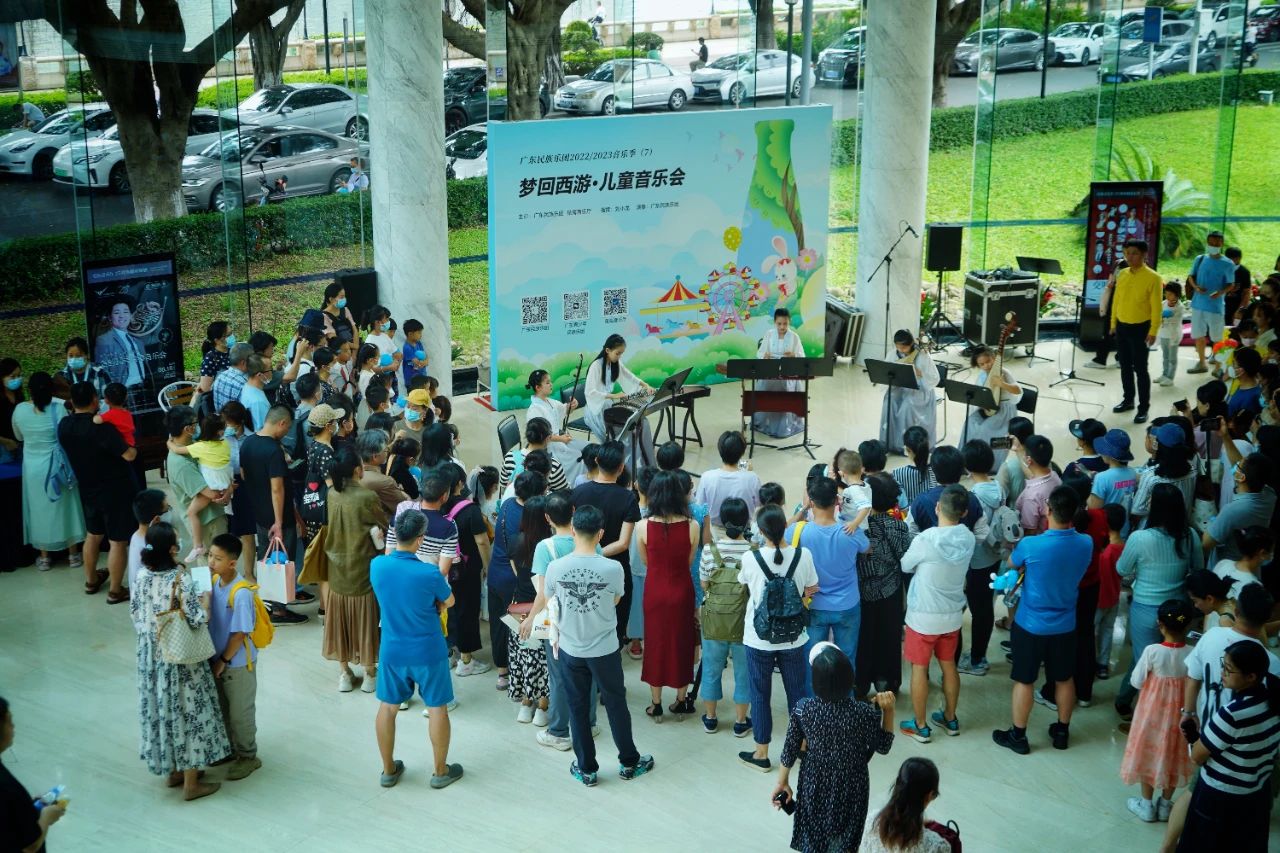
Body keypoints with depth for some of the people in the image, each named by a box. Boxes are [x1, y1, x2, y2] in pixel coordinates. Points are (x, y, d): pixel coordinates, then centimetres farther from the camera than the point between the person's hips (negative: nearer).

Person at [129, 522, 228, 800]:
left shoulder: (142, 577, -5)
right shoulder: (181, 580, -23)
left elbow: (135, 615, 5)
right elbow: (198, 620, -22)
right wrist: (205, 599, -4)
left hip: (151, 656, 6)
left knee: (163, 710, 20)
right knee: (187, 711, 5)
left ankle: (175, 770, 34)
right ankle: (191, 784, 14)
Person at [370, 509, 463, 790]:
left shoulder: (377, 565, -13)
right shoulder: (429, 574, -24)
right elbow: (448, 602, -4)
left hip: (392, 651, 4)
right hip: (428, 652, -3)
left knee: (387, 707, 17)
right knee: (437, 708, 12)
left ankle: (389, 770, 28)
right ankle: (440, 771, 23)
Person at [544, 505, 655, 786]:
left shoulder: (555, 568, -15)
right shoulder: (613, 568, -19)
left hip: (570, 650, 1)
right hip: (605, 650, -1)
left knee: (578, 708, 15)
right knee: (616, 704, 17)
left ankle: (586, 769, 25)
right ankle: (629, 763, 32)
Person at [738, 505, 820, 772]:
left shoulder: (750, 559, -15)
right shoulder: (803, 555, -12)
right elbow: (810, 591, 1)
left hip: (759, 639, -2)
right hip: (793, 638, 2)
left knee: (760, 695, 11)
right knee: (797, 692, 17)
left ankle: (761, 754, 19)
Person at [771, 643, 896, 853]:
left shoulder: (803, 709, -21)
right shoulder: (865, 713, -25)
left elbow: (790, 750, -9)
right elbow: (883, 747, -7)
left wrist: (782, 783, 6)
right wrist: (888, 711, -10)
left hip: (814, 786, 1)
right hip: (850, 789, -1)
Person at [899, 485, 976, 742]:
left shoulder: (925, 540, -25)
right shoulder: (968, 538, -9)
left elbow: (905, 566, -6)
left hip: (923, 617, -5)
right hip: (953, 615, 5)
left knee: (919, 668, 10)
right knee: (949, 665, 20)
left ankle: (920, 726, 20)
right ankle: (950, 719, 35)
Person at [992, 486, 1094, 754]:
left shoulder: (1030, 545, -25)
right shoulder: (1086, 544, -13)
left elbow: (1012, 564, -1)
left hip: (1031, 625, -4)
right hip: (1065, 625, 4)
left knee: (1024, 680, 11)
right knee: (1064, 679, 20)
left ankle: (1018, 736, 23)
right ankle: (1062, 732, 35)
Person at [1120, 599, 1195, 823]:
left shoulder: (1152, 651, -22)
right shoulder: (1192, 654, -17)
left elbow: (1136, 681, -13)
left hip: (1153, 710, -2)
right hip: (1179, 712, 2)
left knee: (1150, 752, 15)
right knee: (1173, 754, 19)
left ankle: (1146, 805, 26)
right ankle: (1165, 805, 31)